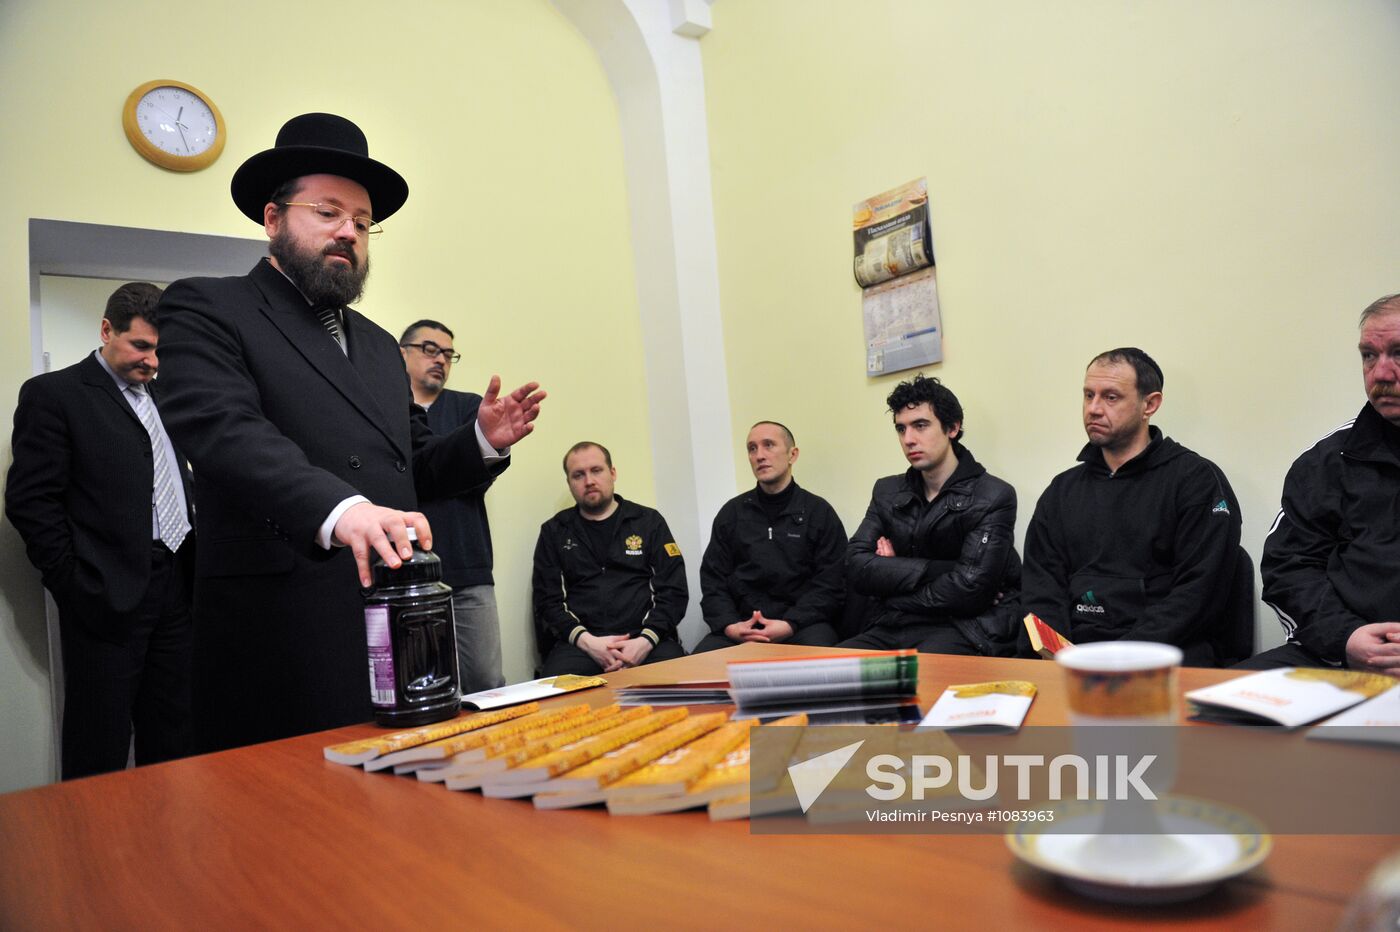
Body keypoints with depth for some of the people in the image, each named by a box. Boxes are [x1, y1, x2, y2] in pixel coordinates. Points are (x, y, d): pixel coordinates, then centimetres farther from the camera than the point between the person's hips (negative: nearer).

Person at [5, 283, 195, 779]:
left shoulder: (161, 397, 16)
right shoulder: (53, 393, -3)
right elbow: (31, 502, -8)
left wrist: (194, 569, 9)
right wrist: (75, 587, -10)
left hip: (176, 589, 6)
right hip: (109, 596, -6)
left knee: (171, 743, 12)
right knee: (98, 754, 3)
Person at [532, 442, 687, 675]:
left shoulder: (649, 522, 13)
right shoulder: (554, 532, 15)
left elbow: (674, 591, 6)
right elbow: (547, 601, 8)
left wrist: (645, 641, -11)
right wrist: (586, 641, -10)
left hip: (645, 640, 0)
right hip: (580, 644, 0)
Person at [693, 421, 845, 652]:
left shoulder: (819, 512, 6)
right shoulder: (732, 513, 14)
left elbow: (830, 585, -1)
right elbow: (713, 581, 10)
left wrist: (790, 625, -16)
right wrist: (729, 625, -10)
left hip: (802, 624, -2)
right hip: (741, 627, 2)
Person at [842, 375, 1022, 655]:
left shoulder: (994, 497, -2)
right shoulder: (887, 492, 15)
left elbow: (969, 588, -13)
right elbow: (856, 567, 0)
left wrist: (893, 571, -2)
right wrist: (937, 569, -11)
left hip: (964, 630, -4)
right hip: (892, 631, 5)